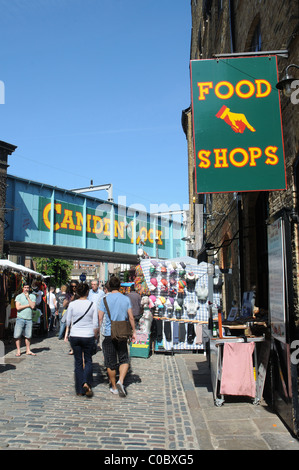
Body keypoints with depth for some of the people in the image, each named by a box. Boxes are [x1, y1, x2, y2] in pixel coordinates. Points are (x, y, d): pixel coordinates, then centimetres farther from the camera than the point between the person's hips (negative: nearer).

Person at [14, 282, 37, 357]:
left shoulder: (32, 296, 9)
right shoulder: (19, 296, 4)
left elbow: (33, 306, -5)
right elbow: (18, 307, -7)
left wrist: (27, 297, -5)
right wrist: (28, 305, -5)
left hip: (29, 319, 2)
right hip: (20, 318, -1)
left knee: (28, 336, 5)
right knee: (17, 335, -2)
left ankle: (28, 350, 15)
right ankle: (18, 351, 10)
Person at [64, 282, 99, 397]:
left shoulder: (72, 304, -4)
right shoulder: (92, 305, -6)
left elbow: (68, 321, 5)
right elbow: (95, 324, -4)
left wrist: (67, 333, 20)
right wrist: (95, 334, 12)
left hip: (74, 336, 1)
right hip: (88, 336, -1)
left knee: (78, 361, 11)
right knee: (88, 360, 14)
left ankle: (79, 390, 14)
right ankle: (86, 383, -8)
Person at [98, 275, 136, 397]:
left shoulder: (105, 299, -4)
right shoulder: (126, 299, 0)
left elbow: (100, 318, -3)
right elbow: (131, 317, 1)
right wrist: (134, 331, 10)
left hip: (109, 334, -1)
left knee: (110, 362, 9)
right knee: (124, 359, 11)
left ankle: (114, 387, 18)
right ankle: (120, 381, -11)